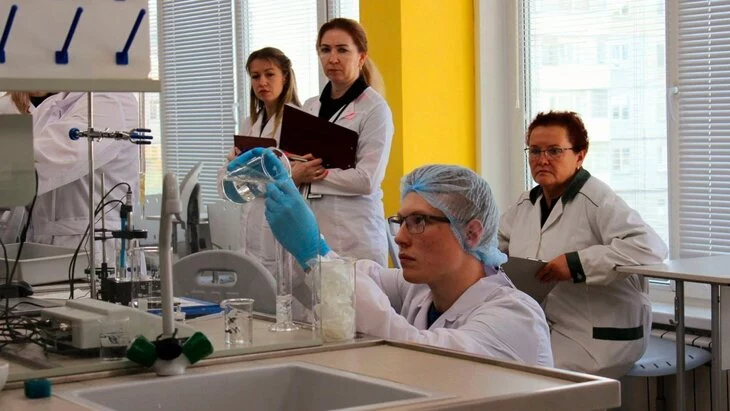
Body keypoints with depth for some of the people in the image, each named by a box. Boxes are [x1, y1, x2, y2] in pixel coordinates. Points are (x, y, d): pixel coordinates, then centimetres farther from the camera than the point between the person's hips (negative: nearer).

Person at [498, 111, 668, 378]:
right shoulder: (526, 203, 15)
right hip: (540, 328, 7)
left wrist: (577, 263, -26)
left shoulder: (597, 201, -10)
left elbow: (651, 247, -23)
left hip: (597, 336, -7)